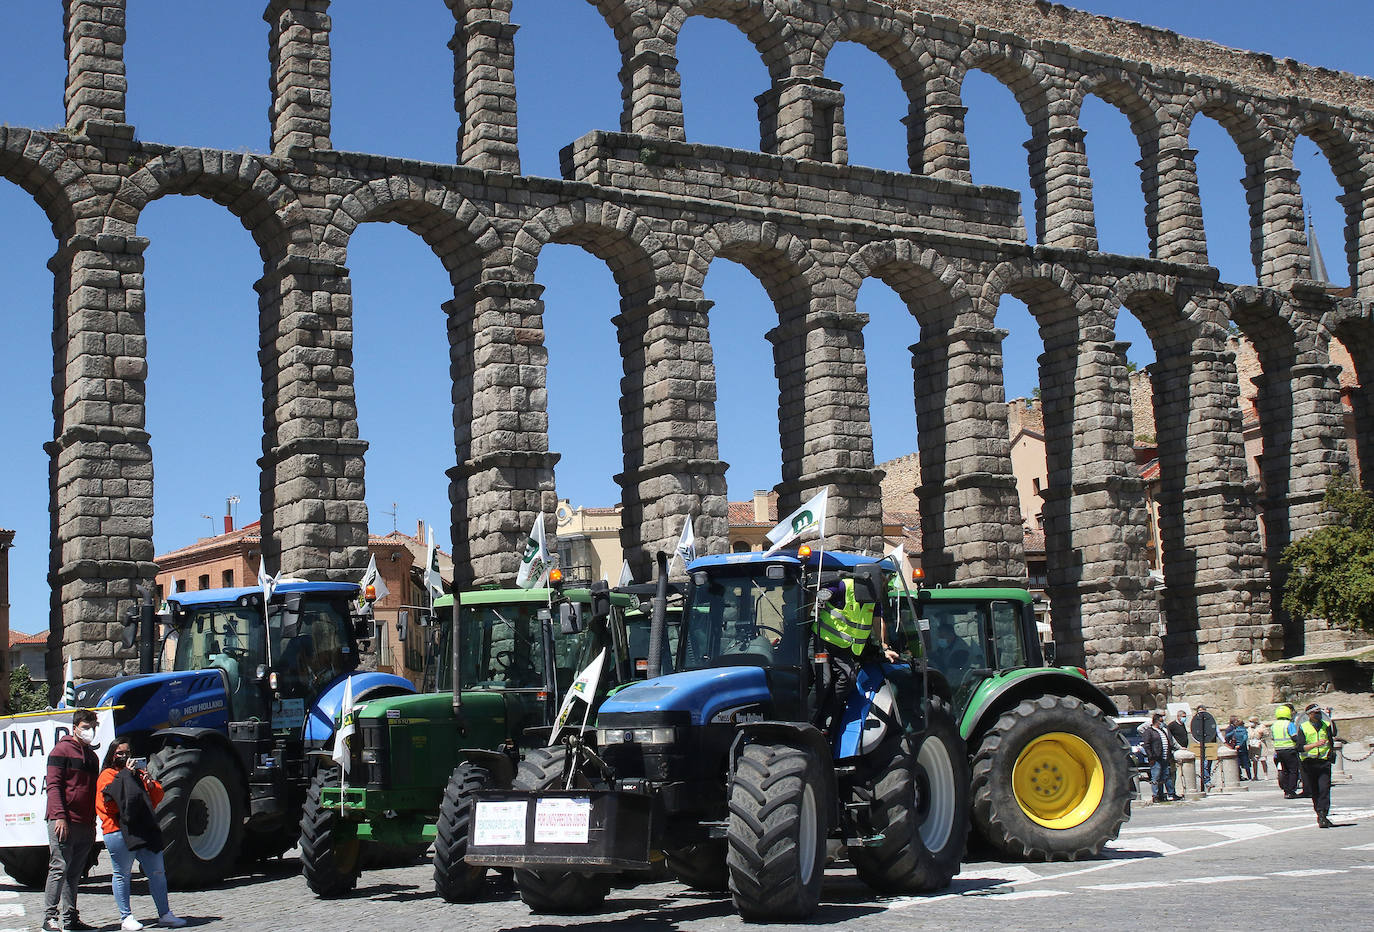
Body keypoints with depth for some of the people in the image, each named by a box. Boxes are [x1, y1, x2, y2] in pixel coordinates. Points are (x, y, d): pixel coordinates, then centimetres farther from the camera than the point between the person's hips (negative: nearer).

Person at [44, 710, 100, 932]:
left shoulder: (91, 756, 22)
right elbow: (53, 786, -9)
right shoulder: (62, 750, -2)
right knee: (59, 868, -9)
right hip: (63, 822, -7)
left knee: (75, 872, 8)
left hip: (85, 825, 7)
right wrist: (59, 816, -19)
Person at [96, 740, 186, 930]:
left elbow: (157, 798, 20)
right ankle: (126, 917, 9)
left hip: (144, 830, 6)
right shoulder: (107, 776, 4)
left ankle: (164, 914, 12)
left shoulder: (139, 773, 22)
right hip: (119, 833, -6)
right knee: (122, 875, 0)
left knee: (157, 872, 5)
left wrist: (151, 785, -1)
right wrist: (127, 774, -14)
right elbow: (111, 799, -14)